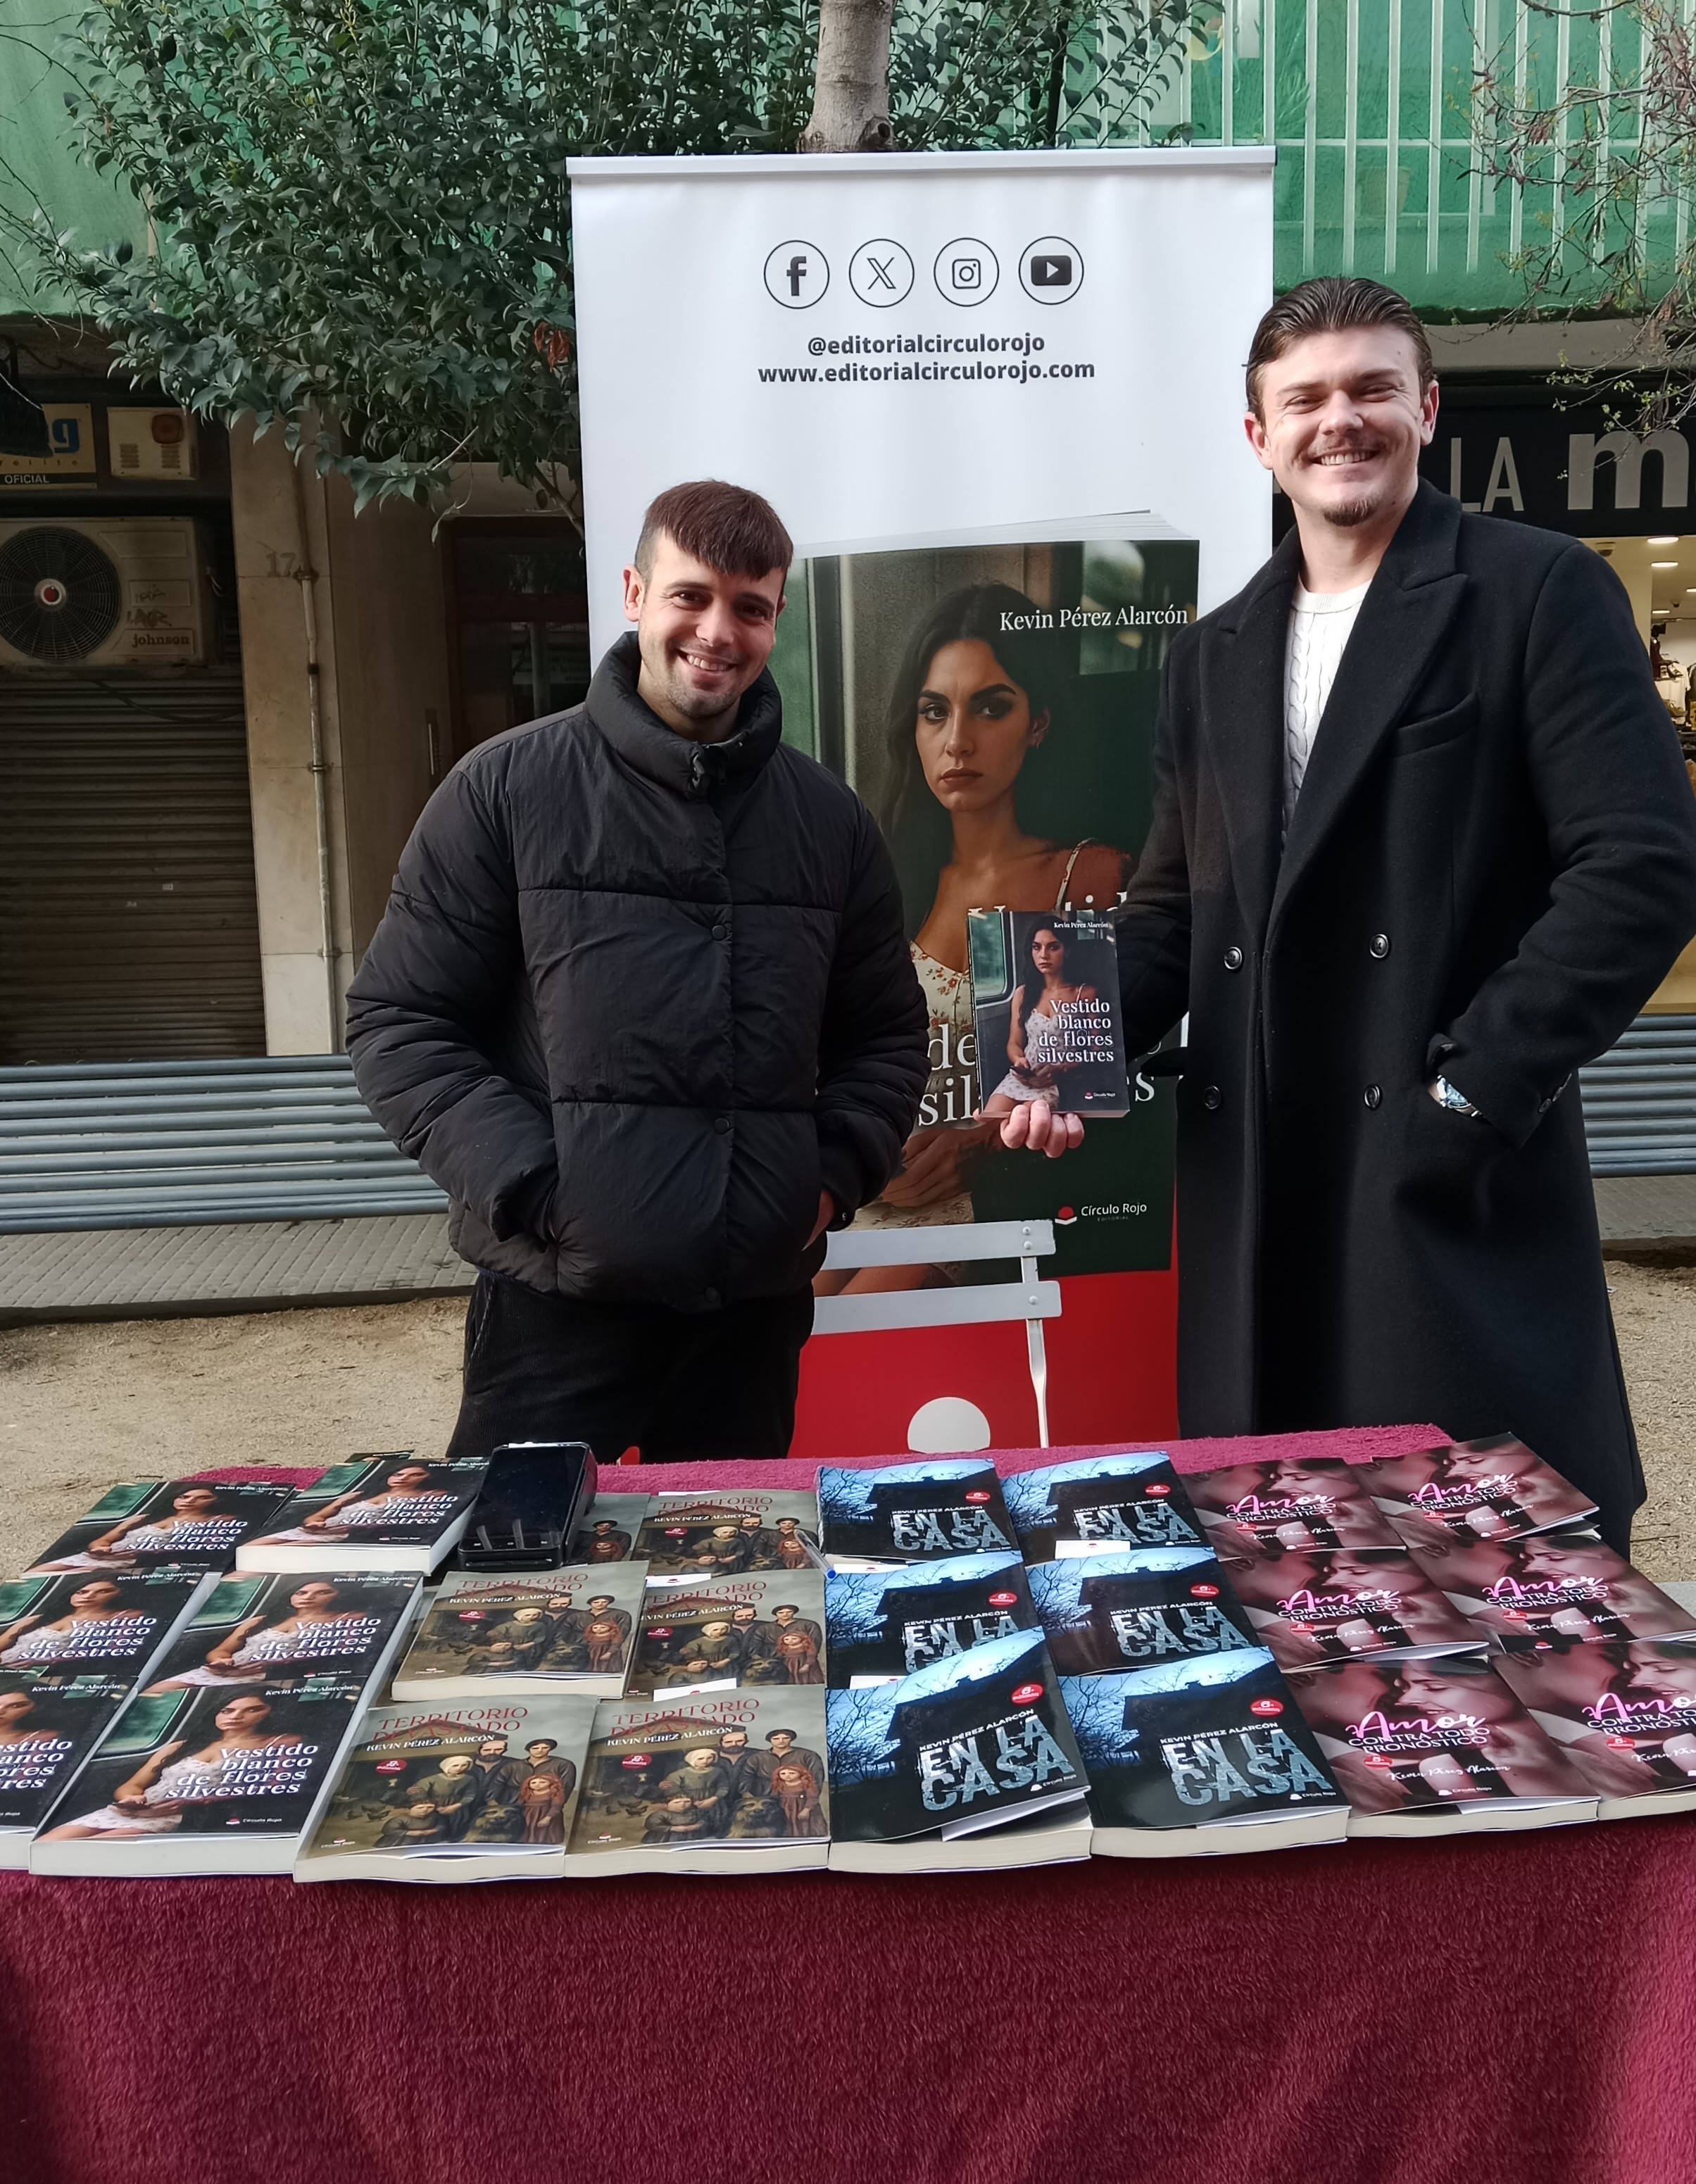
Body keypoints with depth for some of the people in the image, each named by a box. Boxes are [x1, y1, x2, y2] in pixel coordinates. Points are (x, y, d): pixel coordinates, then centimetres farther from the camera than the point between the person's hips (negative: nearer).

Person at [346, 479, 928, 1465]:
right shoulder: (509, 789, -2)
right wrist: (530, 1185, -12)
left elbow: (887, 1034, 17)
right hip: (557, 1298, -3)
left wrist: (836, 1175, 0)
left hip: (760, 1300, 4)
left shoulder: (830, 819, 9)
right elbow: (400, 1021, -1)